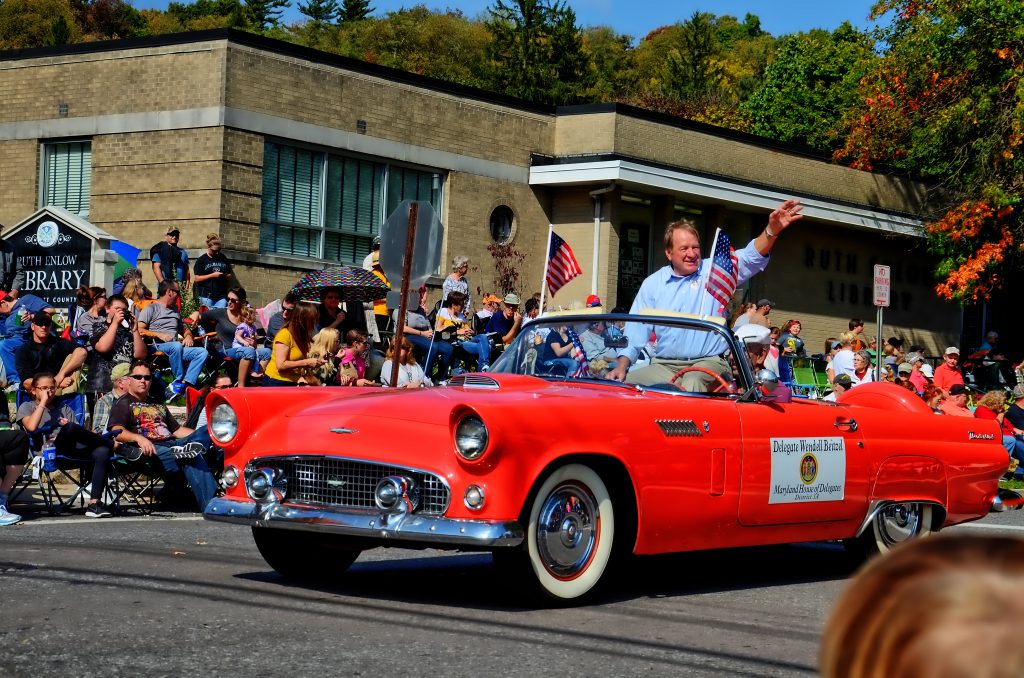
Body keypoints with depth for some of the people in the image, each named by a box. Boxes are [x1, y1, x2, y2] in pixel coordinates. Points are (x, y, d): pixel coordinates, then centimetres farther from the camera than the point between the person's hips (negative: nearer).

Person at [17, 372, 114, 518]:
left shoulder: (63, 408, 33)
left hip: (74, 449, 5)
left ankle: (94, 504, -33)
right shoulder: (27, 407, 21)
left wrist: (69, 426, -3)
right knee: (71, 428, -37)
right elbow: (31, 427, -4)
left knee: (102, 452, -28)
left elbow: (80, 434, 19)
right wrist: (43, 402, 3)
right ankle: (112, 445, -17)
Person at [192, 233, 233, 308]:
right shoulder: (202, 260, 1)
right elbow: (197, 278, -5)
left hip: (221, 296, 3)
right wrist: (213, 275, -12)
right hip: (206, 296, -3)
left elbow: (231, 275, 21)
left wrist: (227, 276, -3)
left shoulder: (223, 258, 12)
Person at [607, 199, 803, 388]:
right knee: (624, 384, -23)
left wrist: (772, 230, -25)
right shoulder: (652, 284, 13)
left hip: (709, 363, -3)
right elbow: (636, 329, 12)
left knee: (692, 385, -38)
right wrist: (622, 366, -1)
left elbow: (751, 257, -6)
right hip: (663, 366, 3)